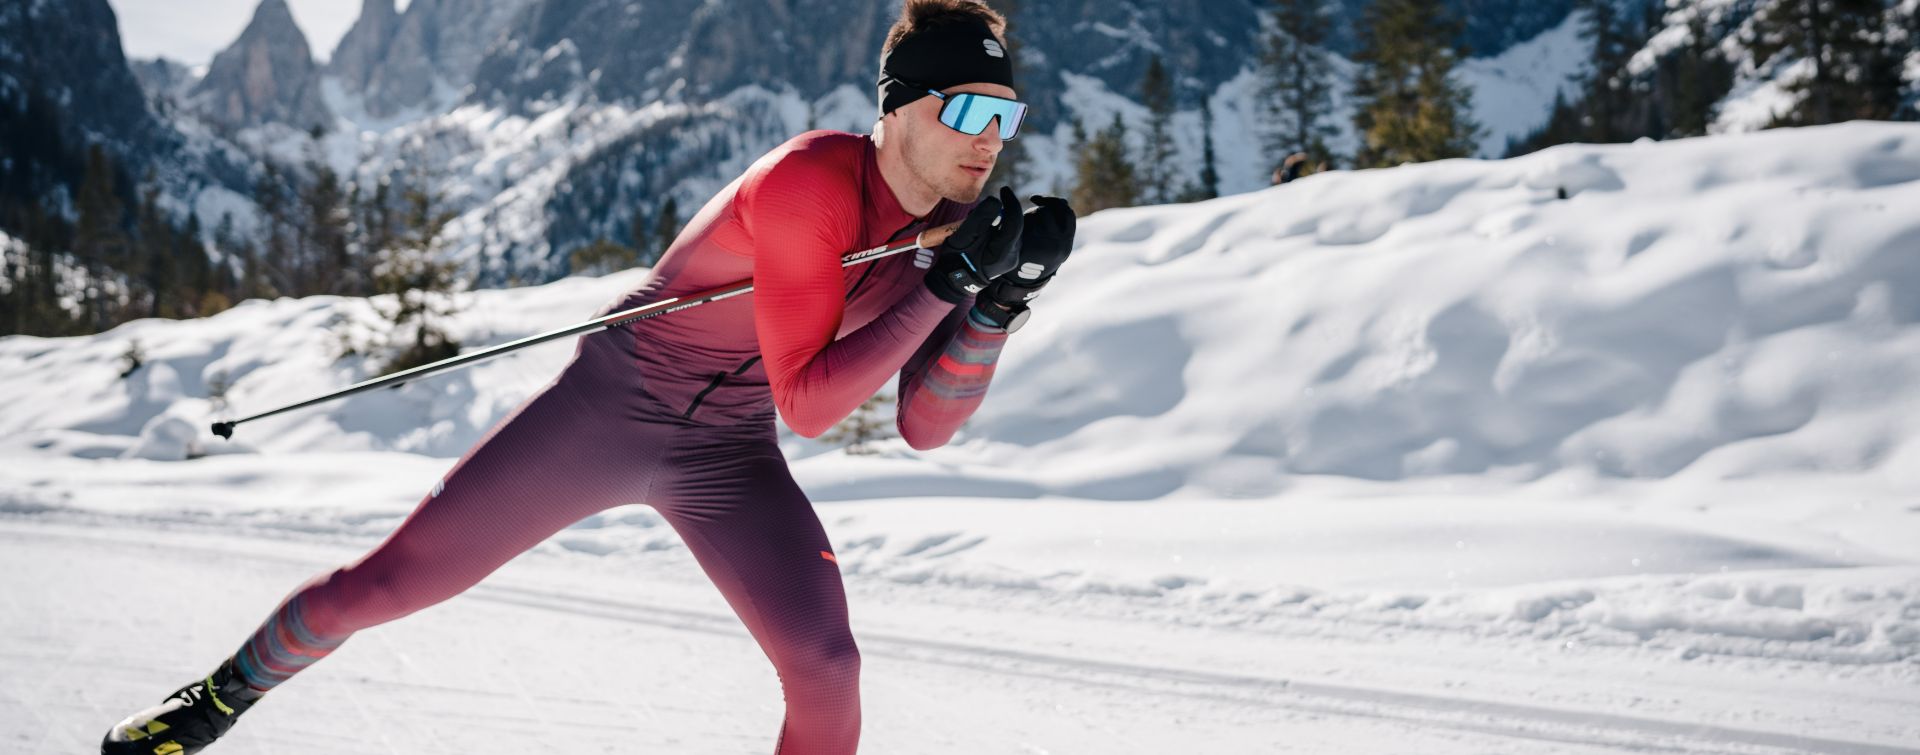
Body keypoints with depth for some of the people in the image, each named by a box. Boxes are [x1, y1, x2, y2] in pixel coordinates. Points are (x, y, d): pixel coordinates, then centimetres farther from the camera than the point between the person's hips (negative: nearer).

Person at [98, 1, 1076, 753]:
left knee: (826, 667, -14)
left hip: (727, 460, 5)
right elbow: (806, 403, -27)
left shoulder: (954, 221, -5)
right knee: (387, 582, 1)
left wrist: (1002, 302, -18)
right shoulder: (809, 183, -27)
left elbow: (923, 426, -4)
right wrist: (945, 287, -33)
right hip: (605, 409, -5)